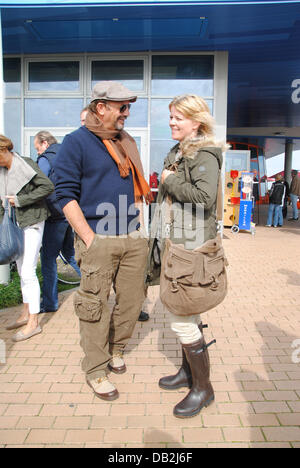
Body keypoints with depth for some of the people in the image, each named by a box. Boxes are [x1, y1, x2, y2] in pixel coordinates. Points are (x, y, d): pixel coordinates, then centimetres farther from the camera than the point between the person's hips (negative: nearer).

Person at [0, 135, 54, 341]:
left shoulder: (26, 165, -12)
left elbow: (48, 186, -19)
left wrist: (20, 200, -18)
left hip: (32, 222, -8)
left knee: (28, 272, -9)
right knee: (22, 270, 14)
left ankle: (34, 322, 0)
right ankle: (26, 313, 27)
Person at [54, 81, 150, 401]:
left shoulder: (126, 143, 16)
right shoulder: (76, 142, -4)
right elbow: (66, 194, -9)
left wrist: (140, 225, 12)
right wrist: (89, 238, -15)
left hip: (134, 239, 6)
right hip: (98, 240, -6)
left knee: (132, 301, 13)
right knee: (95, 306, 2)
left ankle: (115, 351, 36)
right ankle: (95, 371, 19)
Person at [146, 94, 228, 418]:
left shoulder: (205, 154, -12)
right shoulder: (176, 152, 16)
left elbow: (205, 196, -27)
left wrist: (168, 181, -15)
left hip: (191, 246, -9)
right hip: (173, 242, 9)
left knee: (181, 317, -4)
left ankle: (203, 387, 15)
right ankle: (188, 371, 35)